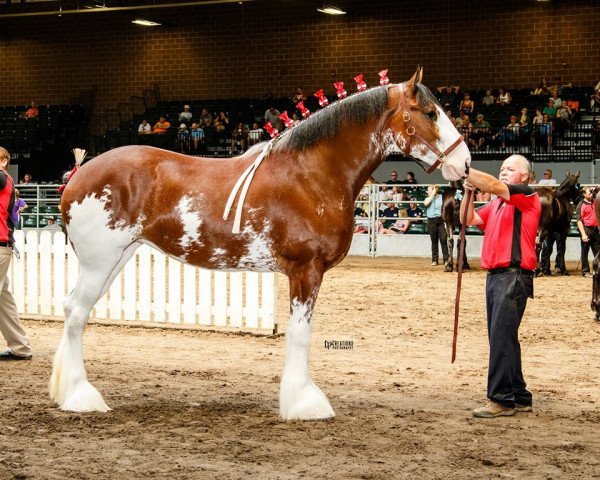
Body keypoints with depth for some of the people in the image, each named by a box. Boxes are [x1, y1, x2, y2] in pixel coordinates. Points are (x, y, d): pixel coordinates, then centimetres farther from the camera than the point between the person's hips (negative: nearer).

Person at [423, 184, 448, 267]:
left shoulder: (442, 198, 3)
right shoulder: (428, 198, 12)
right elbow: (426, 204, -11)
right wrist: (432, 195, -6)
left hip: (441, 220, -3)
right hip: (431, 221, 3)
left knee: (443, 240, -6)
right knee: (434, 241, 6)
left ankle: (446, 259, -2)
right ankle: (434, 260, 11)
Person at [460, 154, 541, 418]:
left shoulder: (528, 197, -4)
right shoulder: (496, 203, 22)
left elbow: (493, 185, -18)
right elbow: (470, 220, 14)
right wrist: (468, 191, 1)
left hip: (513, 276, -9)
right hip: (495, 275, 9)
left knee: (501, 338, -12)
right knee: (504, 338, 11)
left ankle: (501, 399, -10)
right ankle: (519, 397, 19)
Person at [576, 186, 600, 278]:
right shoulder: (581, 205, -5)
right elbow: (579, 221, -11)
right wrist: (583, 234, -18)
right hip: (586, 229, -5)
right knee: (585, 251, 3)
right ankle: (585, 271, 9)